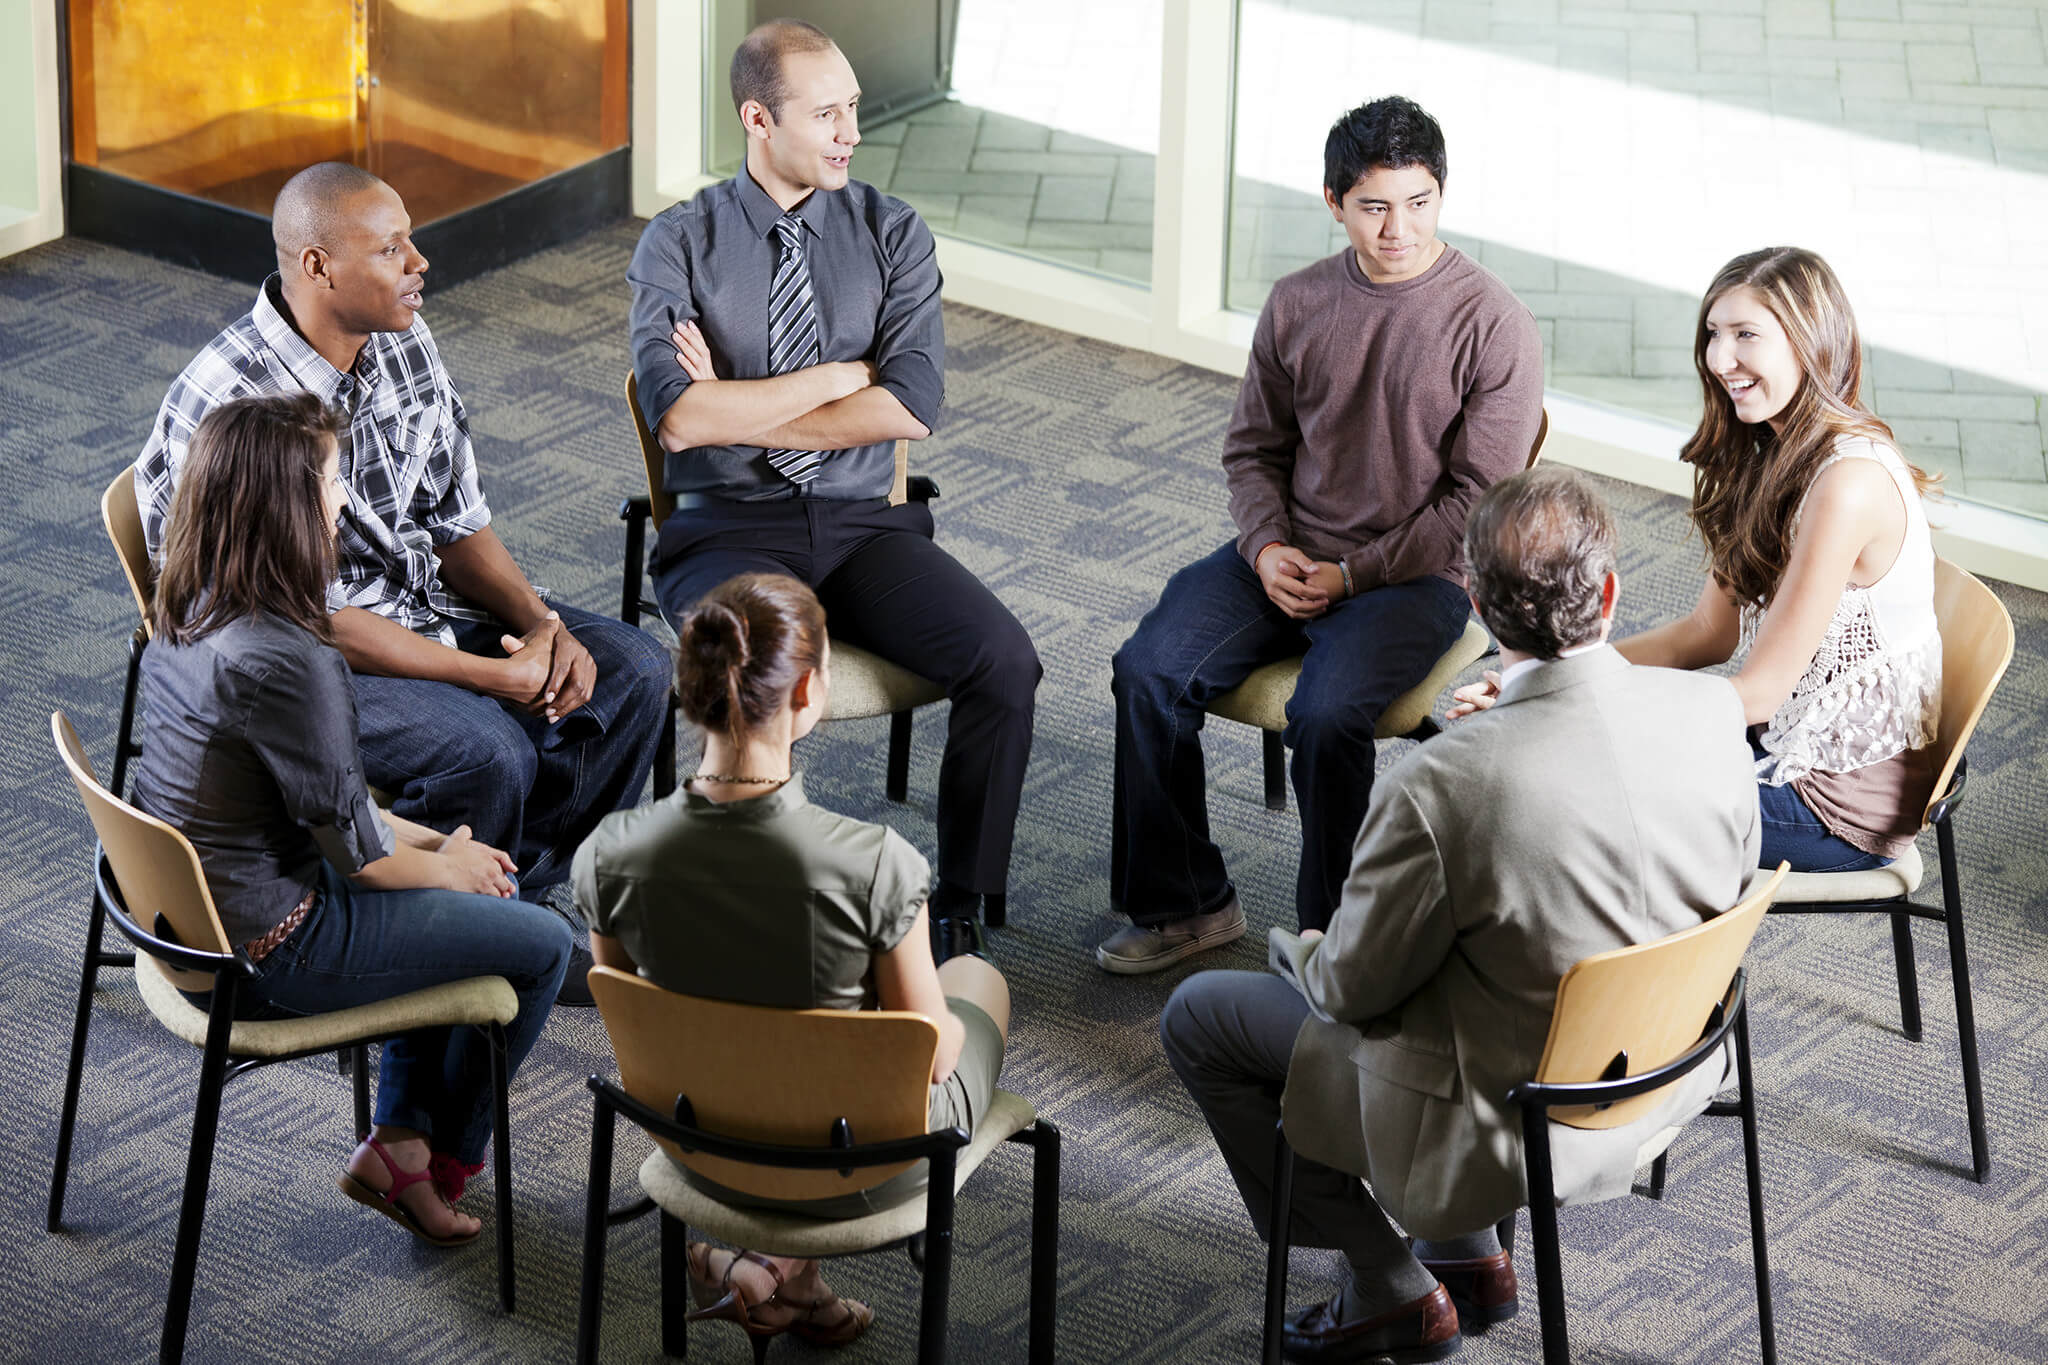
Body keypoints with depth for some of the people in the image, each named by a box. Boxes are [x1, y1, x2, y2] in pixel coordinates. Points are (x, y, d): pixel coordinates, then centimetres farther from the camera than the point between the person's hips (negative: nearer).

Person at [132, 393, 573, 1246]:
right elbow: (358, 851, -19)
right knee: (542, 946, 5)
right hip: (263, 956, -9)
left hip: (189, 911, 9)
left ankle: (401, 1138, 24)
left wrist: (427, 842, 9)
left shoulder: (189, 616, -1)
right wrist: (447, 864, 1)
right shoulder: (283, 659, -30)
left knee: (485, 902, 24)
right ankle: (441, 1161, 24)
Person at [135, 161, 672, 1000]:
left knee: (633, 671, -3)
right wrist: (492, 674, -23)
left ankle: (525, 894, 10)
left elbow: (457, 518, 8)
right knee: (484, 750, -30)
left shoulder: (403, 341, -2)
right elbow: (306, 619, -24)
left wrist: (539, 622, -11)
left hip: (425, 605, 8)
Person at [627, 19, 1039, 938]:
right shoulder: (679, 243, 1)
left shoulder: (892, 233, 7)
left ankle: (964, 914, -9)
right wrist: (838, 377, -9)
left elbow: (909, 406, -8)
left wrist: (737, 410, -9)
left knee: (1004, 663, -23)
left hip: (865, 527, 3)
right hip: (730, 531, -3)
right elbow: (677, 416, -15)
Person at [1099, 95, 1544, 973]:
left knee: (1325, 716, -31)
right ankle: (1183, 903, -1)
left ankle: (1333, 933, -11)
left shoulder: (1495, 327, -9)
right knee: (1147, 673, -16)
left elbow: (1480, 503, -10)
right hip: (1286, 559, 5)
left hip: (1414, 575, -5)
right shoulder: (1296, 304, 6)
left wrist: (1353, 575, -13)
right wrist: (1268, 547, -5)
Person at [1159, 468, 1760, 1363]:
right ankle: (1471, 1252, 36)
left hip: (1513, 1123, -6)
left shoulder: (1442, 785, -33)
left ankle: (1391, 1290, 22)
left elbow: (1355, 986, -17)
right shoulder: (1713, 712, -18)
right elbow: (1727, 883, 2)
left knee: (1196, 1016, 12)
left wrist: (1299, 952, 7)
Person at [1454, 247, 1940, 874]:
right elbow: (1710, 632, 8)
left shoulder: (1850, 482, -26)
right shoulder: (1775, 455, 5)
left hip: (1848, 801, -9)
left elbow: (1758, 691, -24)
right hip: (1789, 743, 9)